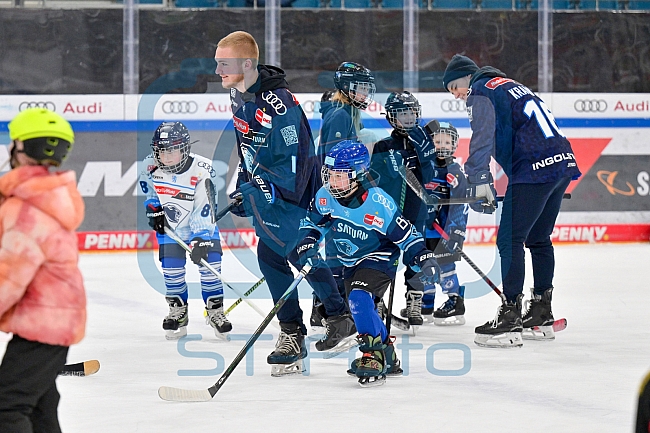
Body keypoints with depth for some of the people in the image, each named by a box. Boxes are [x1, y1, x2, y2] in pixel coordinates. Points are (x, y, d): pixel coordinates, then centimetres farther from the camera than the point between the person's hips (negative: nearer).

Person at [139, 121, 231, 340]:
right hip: (168, 224, 2)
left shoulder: (201, 170, -28)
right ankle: (178, 312, 14)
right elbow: (147, 186, 9)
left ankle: (215, 311, 5)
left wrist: (200, 240, -34)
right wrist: (153, 206, -2)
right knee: (171, 269, -5)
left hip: (201, 224, -2)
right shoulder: (150, 166, -17)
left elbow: (204, 210, -28)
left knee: (210, 265, -11)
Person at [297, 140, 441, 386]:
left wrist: (425, 260, -26)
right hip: (350, 262, 7)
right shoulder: (325, 197, -10)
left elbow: (405, 234, -19)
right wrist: (307, 245, -8)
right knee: (361, 309, 12)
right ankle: (388, 358, 30)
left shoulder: (379, 203, -26)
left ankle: (373, 357, -21)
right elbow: (314, 223, 9)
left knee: (359, 299, -28)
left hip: (379, 259, -7)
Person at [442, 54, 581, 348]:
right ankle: (542, 315, 25)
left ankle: (510, 318, -10)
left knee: (510, 239, -6)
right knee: (538, 238, 19)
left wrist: (480, 180, -22)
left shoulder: (480, 92, 1)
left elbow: (482, 136, -15)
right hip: (564, 160, 9)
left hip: (534, 169, -9)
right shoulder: (511, 86, 28)